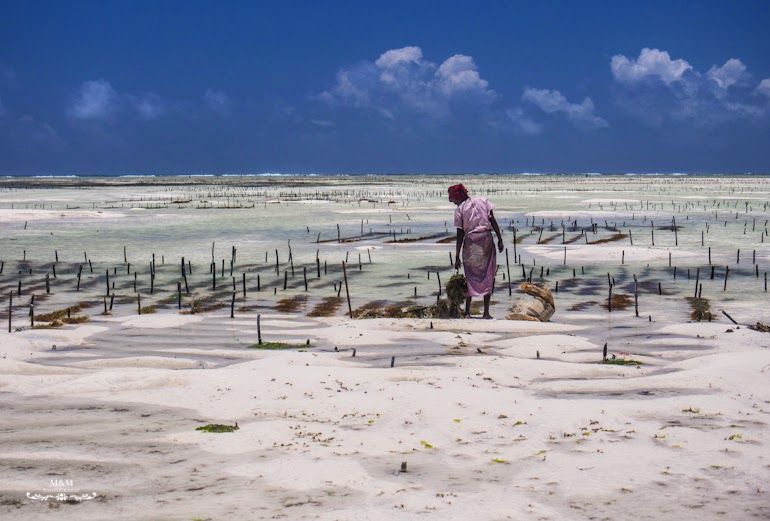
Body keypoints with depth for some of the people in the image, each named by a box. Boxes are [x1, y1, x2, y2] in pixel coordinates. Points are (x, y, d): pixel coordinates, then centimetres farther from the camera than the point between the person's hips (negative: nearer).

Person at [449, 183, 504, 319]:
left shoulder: (459, 210, 0)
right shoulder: (483, 201, 7)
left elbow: (460, 234, -2)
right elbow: (493, 220, -1)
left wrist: (457, 256, 0)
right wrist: (500, 238, 3)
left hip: (470, 242, -1)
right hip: (486, 238, 1)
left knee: (470, 277, 9)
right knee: (487, 275, 8)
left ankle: (467, 312, 6)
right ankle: (486, 313, 6)